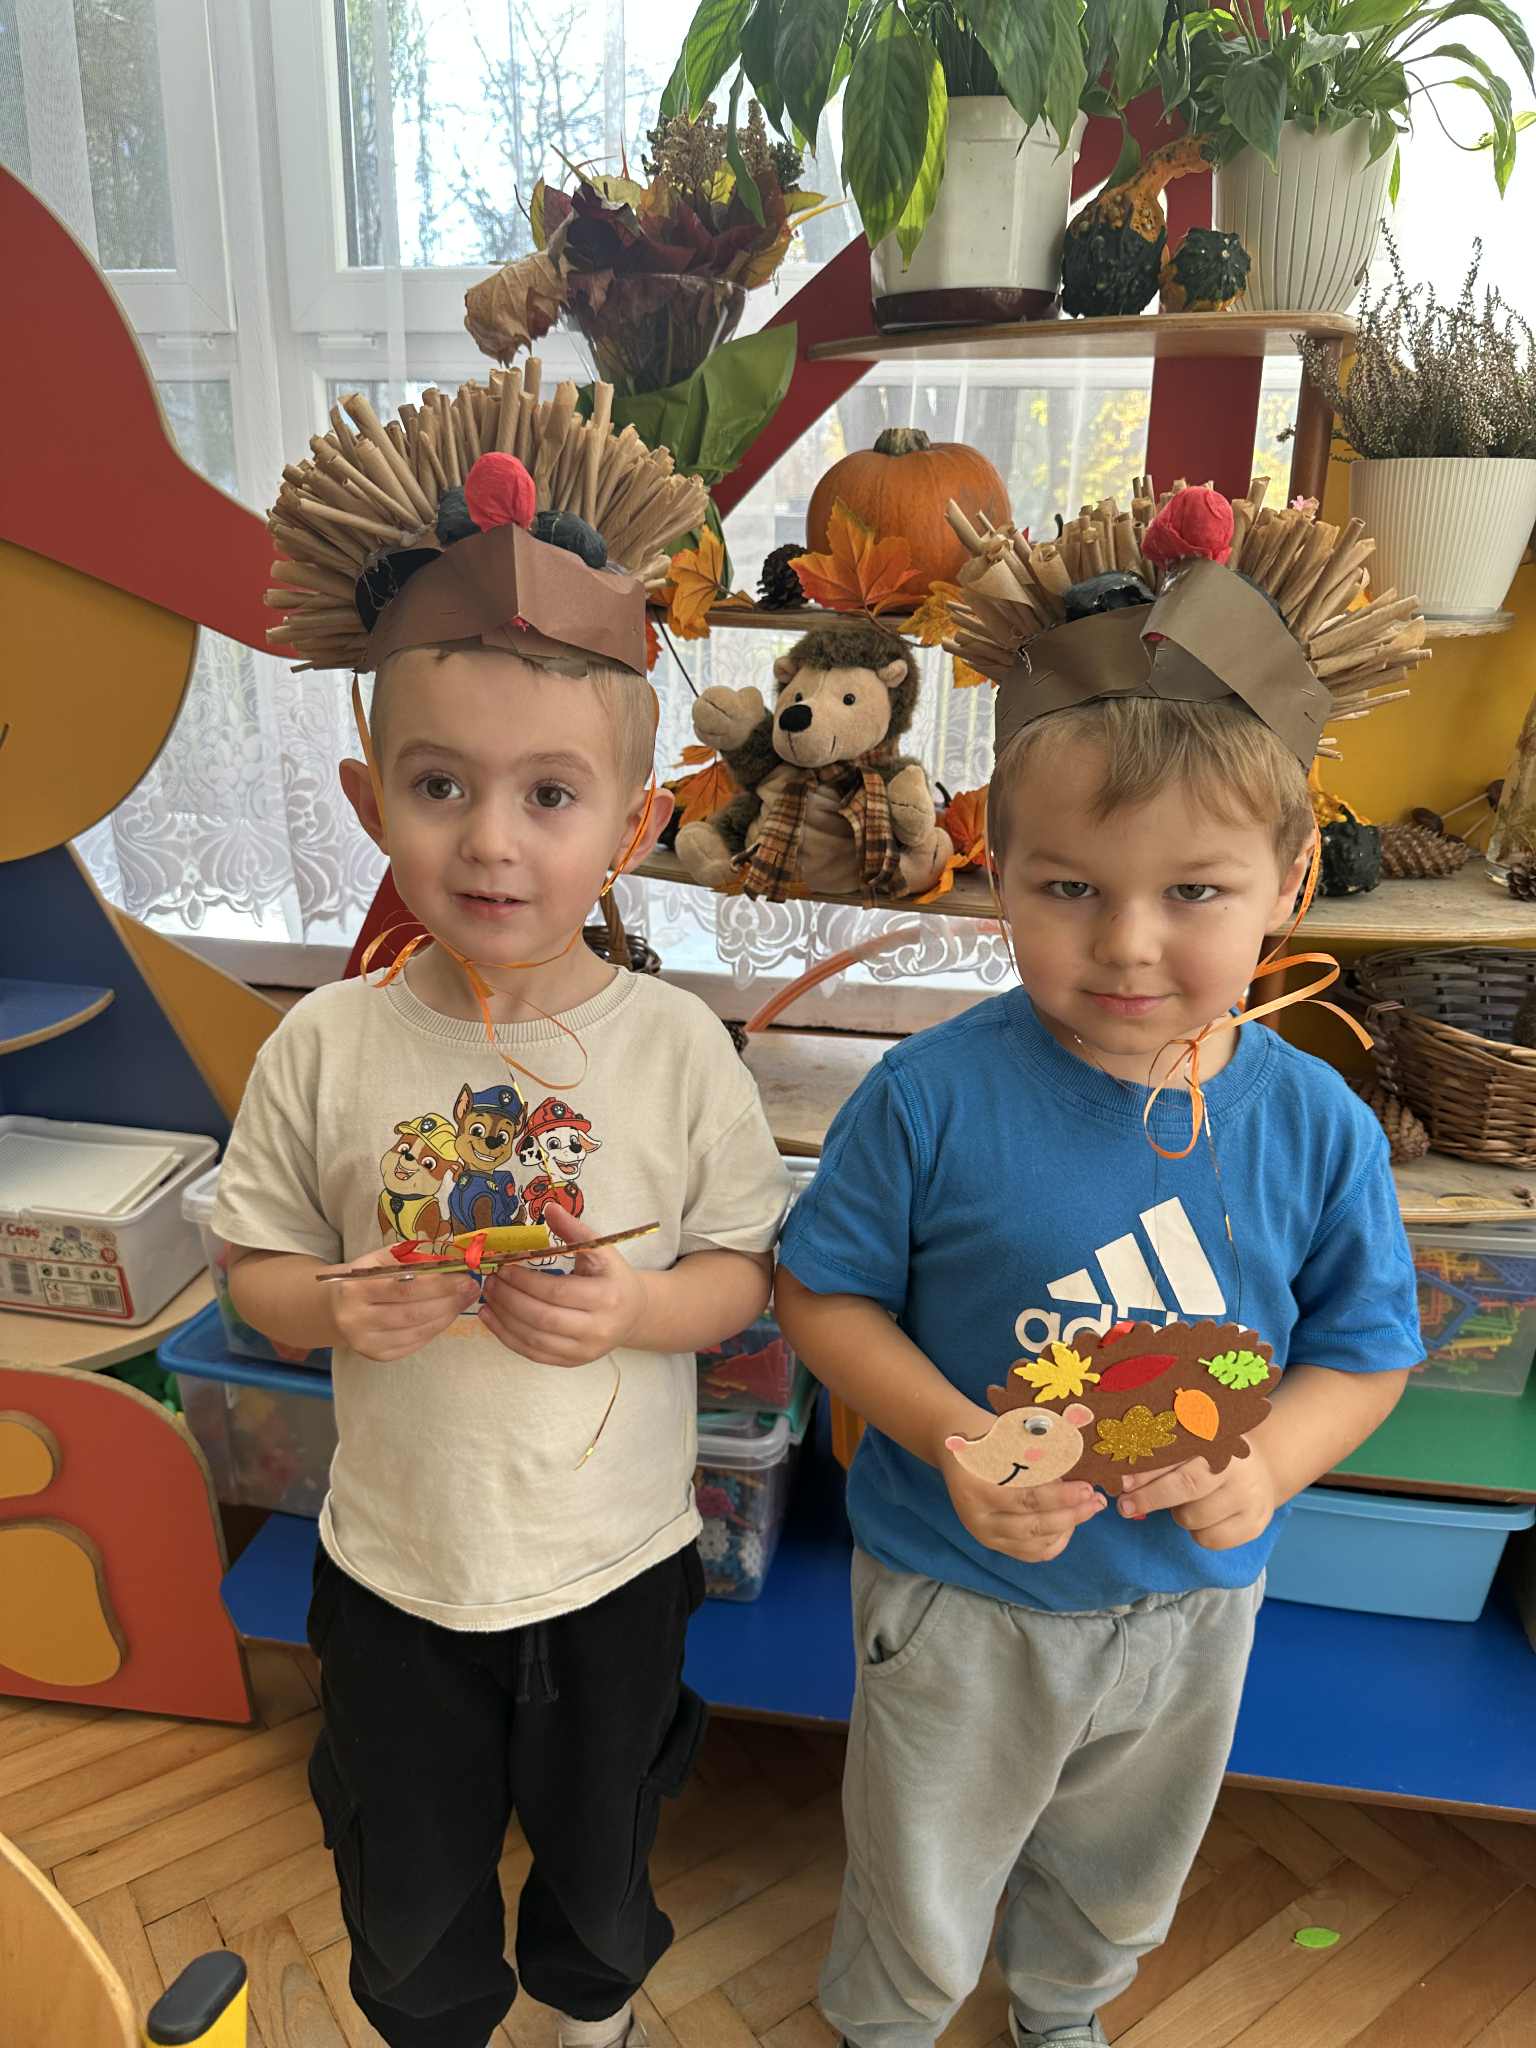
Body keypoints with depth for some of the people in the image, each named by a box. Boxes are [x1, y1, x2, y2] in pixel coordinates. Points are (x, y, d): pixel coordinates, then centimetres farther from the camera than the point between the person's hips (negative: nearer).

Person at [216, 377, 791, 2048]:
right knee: (403, 1890, 25)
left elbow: (745, 1267, -8)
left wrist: (636, 1307, -27)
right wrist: (334, 1306, -24)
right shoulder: (327, 1046, -14)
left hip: (616, 1558, 0)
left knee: (600, 1848, 28)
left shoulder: (675, 1046, -17)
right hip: (395, 1561, 1)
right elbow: (253, 1262, -3)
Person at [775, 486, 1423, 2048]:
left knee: (1120, 1884, 32)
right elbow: (824, 1291, -13)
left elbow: (1366, 1350, -4)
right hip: (957, 1594, -2)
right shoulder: (934, 1096, -24)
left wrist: (1266, 1465, -23)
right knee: (919, 1901, 24)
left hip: (1192, 1601, 3)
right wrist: (950, 1436, -28)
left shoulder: (1318, 1127, -16)